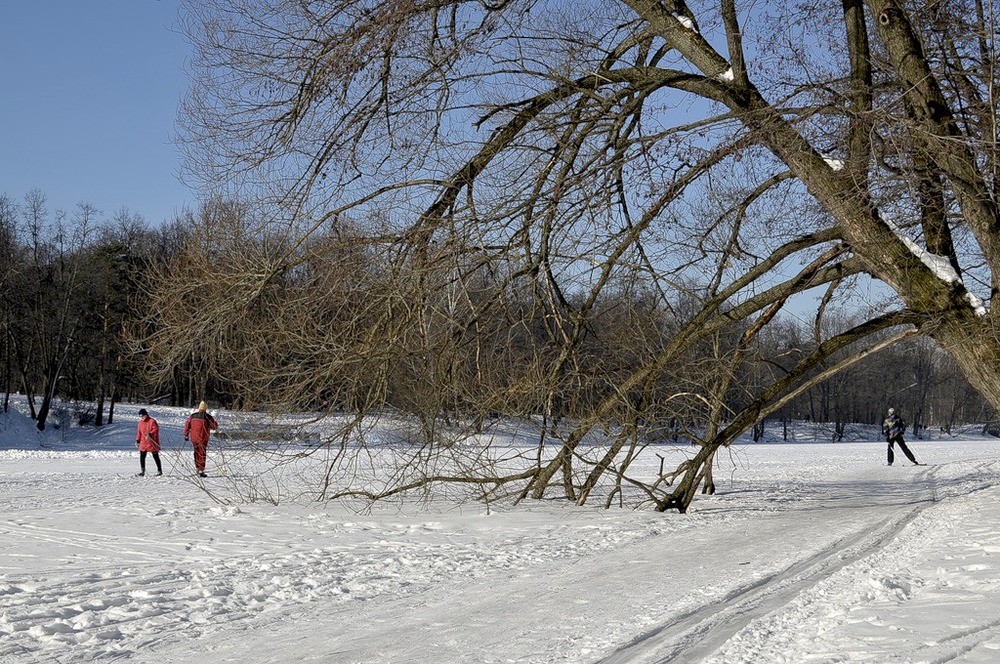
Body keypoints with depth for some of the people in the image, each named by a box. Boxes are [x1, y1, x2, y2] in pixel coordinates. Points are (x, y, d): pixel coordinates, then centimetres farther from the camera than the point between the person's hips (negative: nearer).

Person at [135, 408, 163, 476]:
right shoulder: (140, 422, 10)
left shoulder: (152, 421, -10)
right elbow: (139, 432, 17)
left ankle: (159, 470, 15)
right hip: (143, 443, 6)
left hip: (152, 442, -6)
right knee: (142, 457, 1)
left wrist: (150, 434, -29)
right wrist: (137, 440, 12)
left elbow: (156, 429, -16)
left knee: (156, 457, 5)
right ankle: (142, 471, 8)